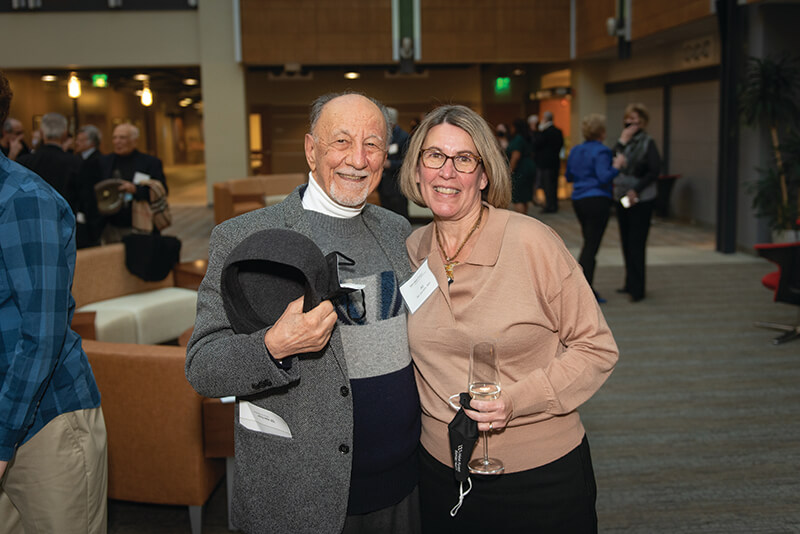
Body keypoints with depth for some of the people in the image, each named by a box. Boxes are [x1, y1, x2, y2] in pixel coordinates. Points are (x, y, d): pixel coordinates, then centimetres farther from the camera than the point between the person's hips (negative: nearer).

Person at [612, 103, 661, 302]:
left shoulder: (647, 142, -6)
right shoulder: (623, 141, 12)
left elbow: (655, 170, -12)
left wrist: (636, 189, -17)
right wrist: (621, 142, -9)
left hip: (641, 200, -6)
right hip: (622, 198, 7)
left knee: (636, 243, -7)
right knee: (626, 242, 11)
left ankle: (637, 289, -3)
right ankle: (630, 283, 22)